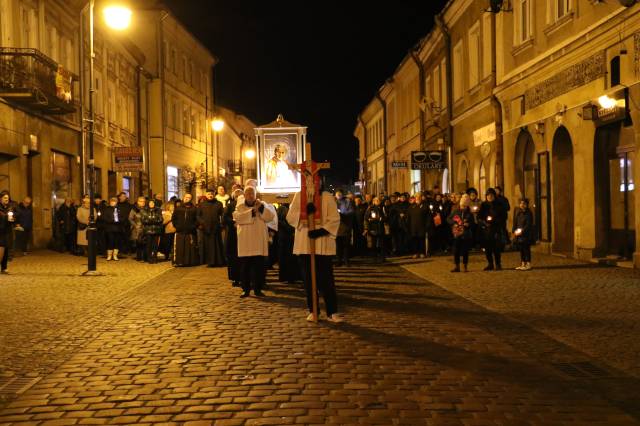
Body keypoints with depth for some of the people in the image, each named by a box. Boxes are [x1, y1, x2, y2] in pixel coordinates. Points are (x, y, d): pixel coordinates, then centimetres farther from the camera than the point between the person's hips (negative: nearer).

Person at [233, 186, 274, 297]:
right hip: (245, 242, -1)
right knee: (245, 267, 1)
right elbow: (237, 217, -14)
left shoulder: (262, 205, 11)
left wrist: (261, 208, -14)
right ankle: (246, 289, 10)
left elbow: (270, 217, -2)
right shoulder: (240, 206, 6)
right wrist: (252, 211, -16)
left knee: (259, 267, 2)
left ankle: (258, 289, 11)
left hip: (259, 242, 1)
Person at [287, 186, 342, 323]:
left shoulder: (327, 197, 2)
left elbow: (334, 219, -4)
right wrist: (304, 211, -19)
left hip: (323, 244, -2)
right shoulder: (299, 196, 6)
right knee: (309, 279, 6)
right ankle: (312, 310, 16)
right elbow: (290, 216, 0)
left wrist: (321, 231, -18)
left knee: (326, 279, -4)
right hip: (304, 244, 2)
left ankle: (331, 312, 0)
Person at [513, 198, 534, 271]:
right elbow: (515, 223, 14)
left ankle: (528, 265, -1)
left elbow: (528, 225, -13)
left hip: (526, 235, -7)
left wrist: (522, 231, -19)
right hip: (519, 235, 7)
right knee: (521, 249, 10)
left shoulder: (528, 213, -8)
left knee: (526, 249, -5)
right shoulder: (518, 213, 11)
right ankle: (523, 264, 17)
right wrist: (514, 231, 2)